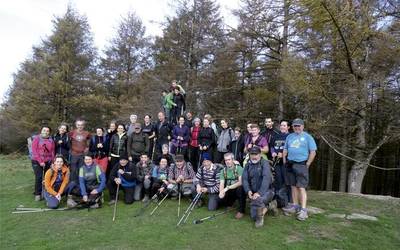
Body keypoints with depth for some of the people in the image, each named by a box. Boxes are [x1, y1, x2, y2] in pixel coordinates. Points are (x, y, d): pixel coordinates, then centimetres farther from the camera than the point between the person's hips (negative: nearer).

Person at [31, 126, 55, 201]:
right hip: (37, 161, -3)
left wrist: (52, 161, -1)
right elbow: (34, 151, -7)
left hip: (48, 162, 3)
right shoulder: (36, 138, -1)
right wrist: (40, 161, -12)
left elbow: (53, 152, 8)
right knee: (38, 177, -8)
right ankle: (37, 194, 3)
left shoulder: (51, 140, 8)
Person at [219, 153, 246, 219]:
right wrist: (221, 191, -29)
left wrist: (227, 188, -31)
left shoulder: (239, 168, -15)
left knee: (240, 188, -36)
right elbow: (221, 183, -6)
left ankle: (241, 210, -15)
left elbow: (241, 182, -26)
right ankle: (230, 203, 16)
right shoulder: (223, 170, 0)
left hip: (237, 189, -4)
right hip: (229, 191, 4)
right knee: (221, 198, -23)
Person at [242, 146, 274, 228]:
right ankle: (265, 208, 29)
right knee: (253, 216, -2)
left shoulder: (264, 163, -10)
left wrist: (259, 192, -33)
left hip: (266, 191, -5)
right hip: (253, 193, 5)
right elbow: (244, 179, -1)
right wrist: (248, 191, -20)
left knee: (257, 199, -36)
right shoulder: (248, 165, 6)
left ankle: (260, 218, -7)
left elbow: (266, 178, -23)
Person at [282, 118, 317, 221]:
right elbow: (285, 150, 20)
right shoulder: (289, 137, 15)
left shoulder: (307, 137, -1)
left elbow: (313, 152, -5)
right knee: (293, 186, 11)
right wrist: (284, 161, 10)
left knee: (301, 187, -9)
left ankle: (303, 210, -7)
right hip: (290, 165, 5)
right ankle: (295, 206, 22)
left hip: (301, 165, -5)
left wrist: (307, 164, -8)